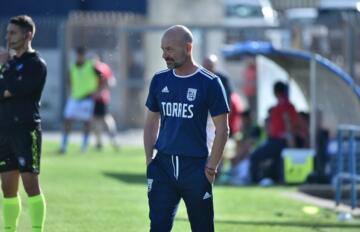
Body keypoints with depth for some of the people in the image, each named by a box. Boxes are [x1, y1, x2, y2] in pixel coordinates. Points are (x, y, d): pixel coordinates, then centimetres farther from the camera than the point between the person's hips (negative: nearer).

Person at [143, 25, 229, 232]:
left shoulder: (209, 83, -5)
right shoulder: (160, 80, 8)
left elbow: (222, 129, -3)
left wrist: (211, 167, -8)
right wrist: (149, 159, 8)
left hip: (195, 167, -4)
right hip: (163, 165, 4)